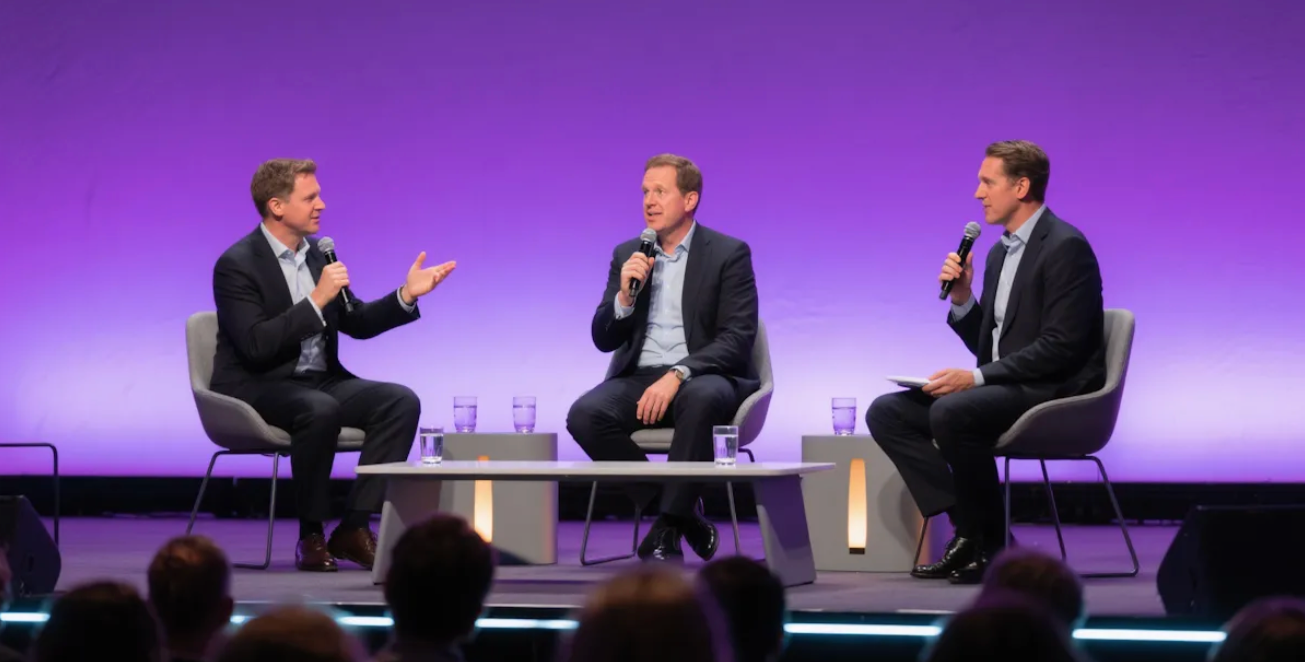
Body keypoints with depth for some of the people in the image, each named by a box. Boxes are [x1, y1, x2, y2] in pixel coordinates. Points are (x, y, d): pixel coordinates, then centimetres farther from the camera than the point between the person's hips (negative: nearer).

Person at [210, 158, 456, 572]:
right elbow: (257, 346, -23)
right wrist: (317, 299, -25)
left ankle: (354, 526, -15)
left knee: (401, 401, -16)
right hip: (256, 388, -7)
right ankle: (311, 535, -20)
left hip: (318, 382, 7)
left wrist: (406, 295, 2)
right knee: (320, 410, -38)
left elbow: (355, 324, 17)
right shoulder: (237, 265, -12)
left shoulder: (317, 254, 11)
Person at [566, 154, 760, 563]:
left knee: (701, 398, -40)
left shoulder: (729, 253, -1)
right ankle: (682, 514, -14)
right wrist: (625, 295, -12)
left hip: (702, 378, -4)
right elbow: (604, 340, 9)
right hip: (639, 377, 4)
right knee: (585, 415, -27)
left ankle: (670, 524, -25)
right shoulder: (627, 255, 12)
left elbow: (737, 339, -11)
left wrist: (677, 376, -25)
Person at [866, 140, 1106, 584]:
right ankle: (968, 528, -12)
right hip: (1005, 390, 9)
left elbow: (1060, 346, -20)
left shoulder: (1066, 247, -12)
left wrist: (977, 378, -22)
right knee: (887, 412, -5)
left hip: (1054, 394, -9)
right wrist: (961, 299, 2)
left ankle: (991, 543, -16)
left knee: (951, 412, -34)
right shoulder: (1000, 252, 17)